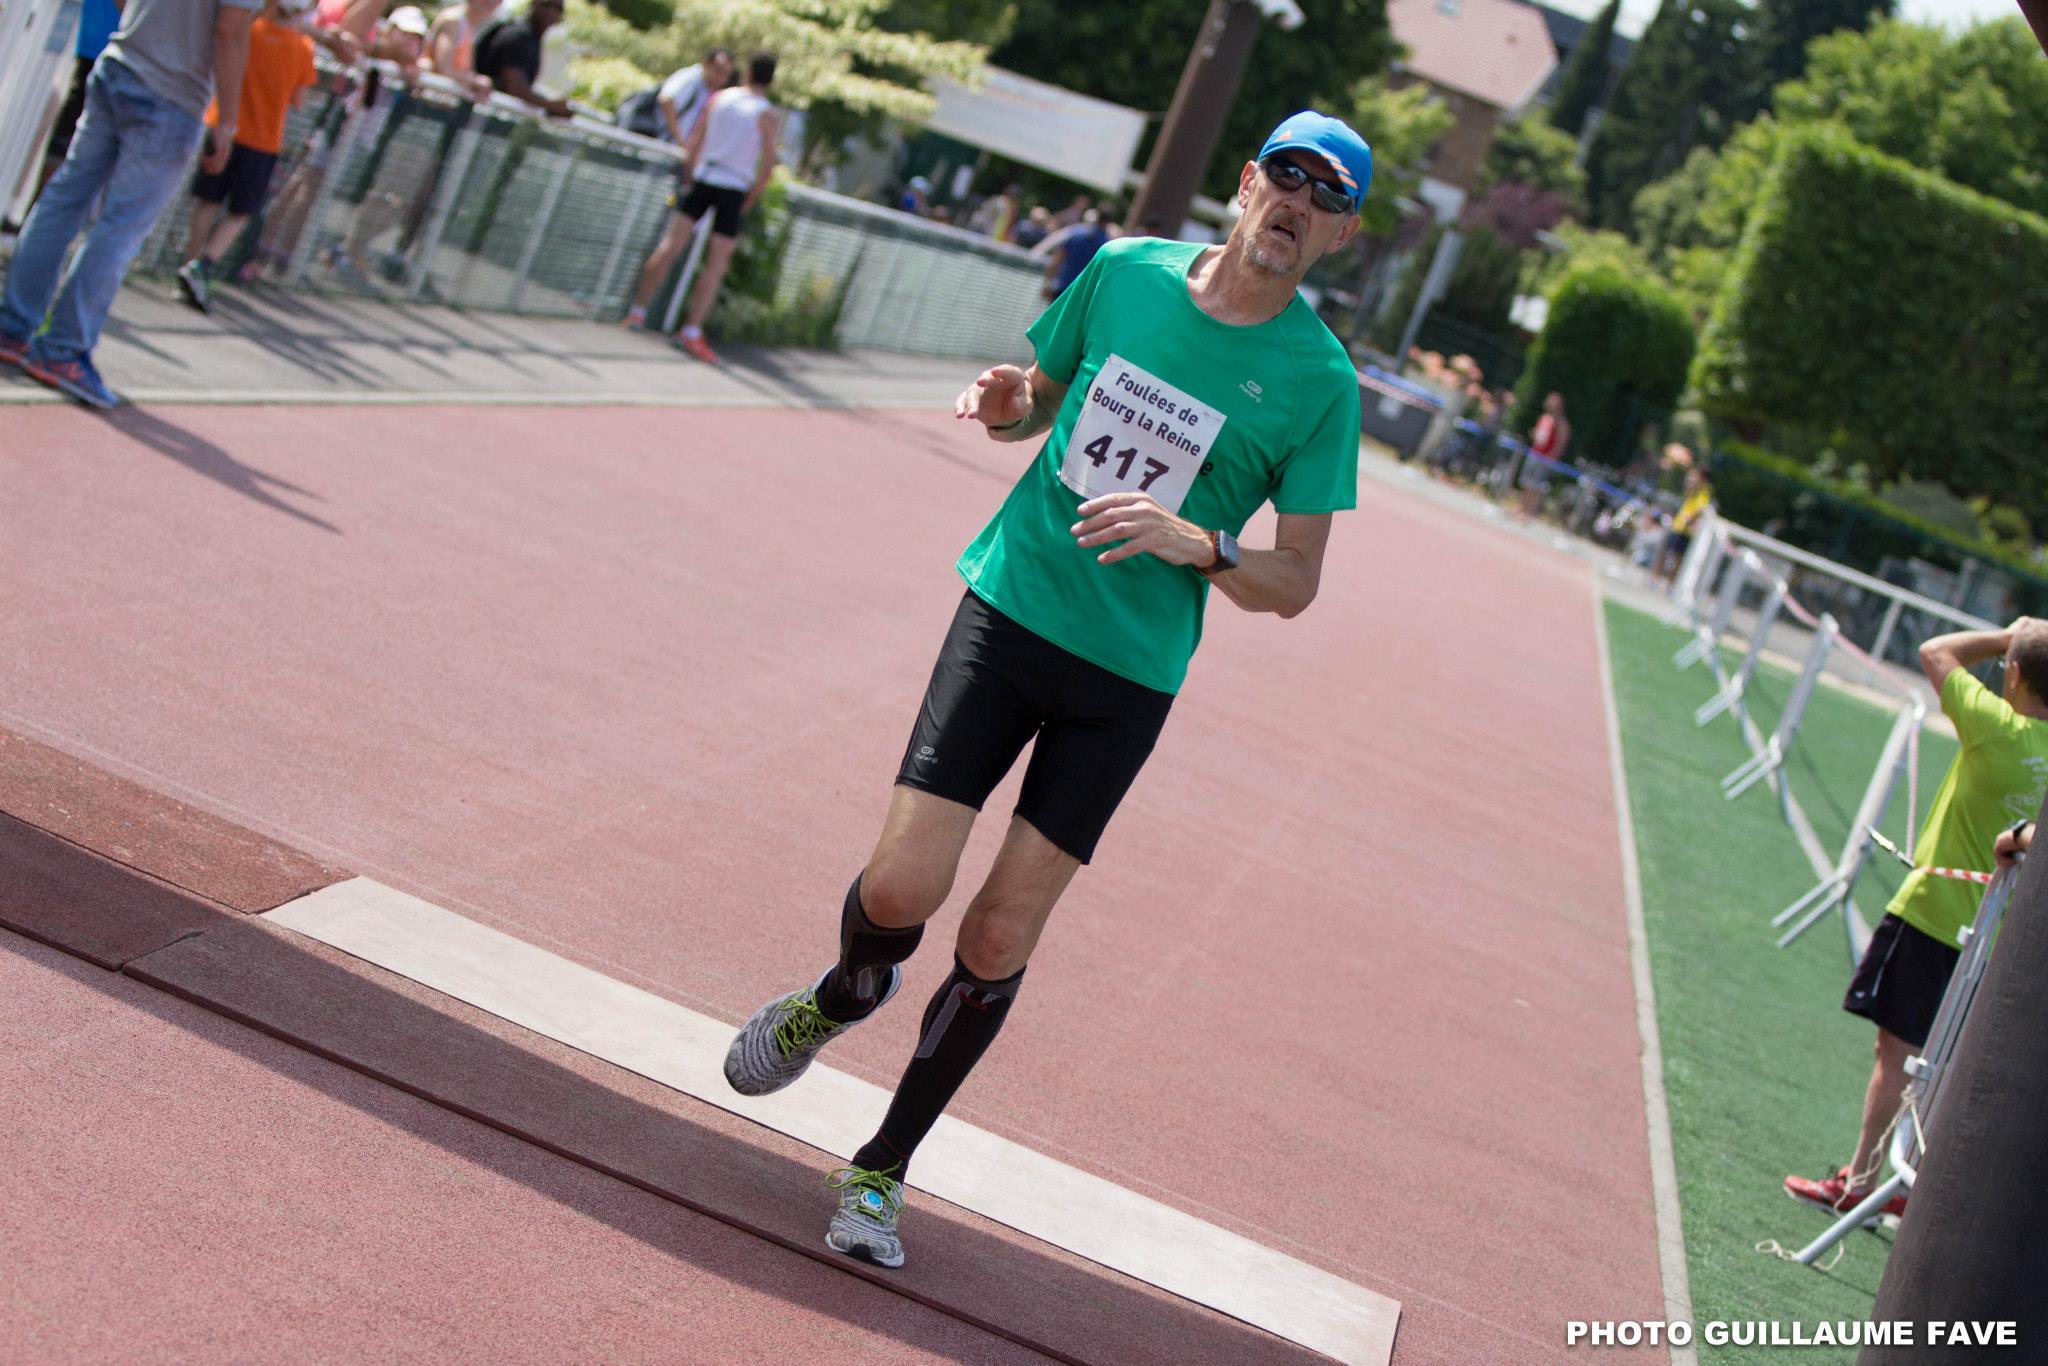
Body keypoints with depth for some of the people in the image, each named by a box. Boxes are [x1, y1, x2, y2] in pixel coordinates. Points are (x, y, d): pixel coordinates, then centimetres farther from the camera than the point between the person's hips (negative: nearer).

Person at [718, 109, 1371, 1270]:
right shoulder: (1124, 271, 2)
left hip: (1129, 674, -1)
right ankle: (847, 996, 27)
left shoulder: (1320, 381, -5)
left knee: (999, 941, -1)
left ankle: (883, 1170, 20)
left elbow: (1295, 585, -2)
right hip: (1013, 608, 1)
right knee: (902, 887, -11)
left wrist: (1192, 540, -21)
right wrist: (1005, 403, -7)